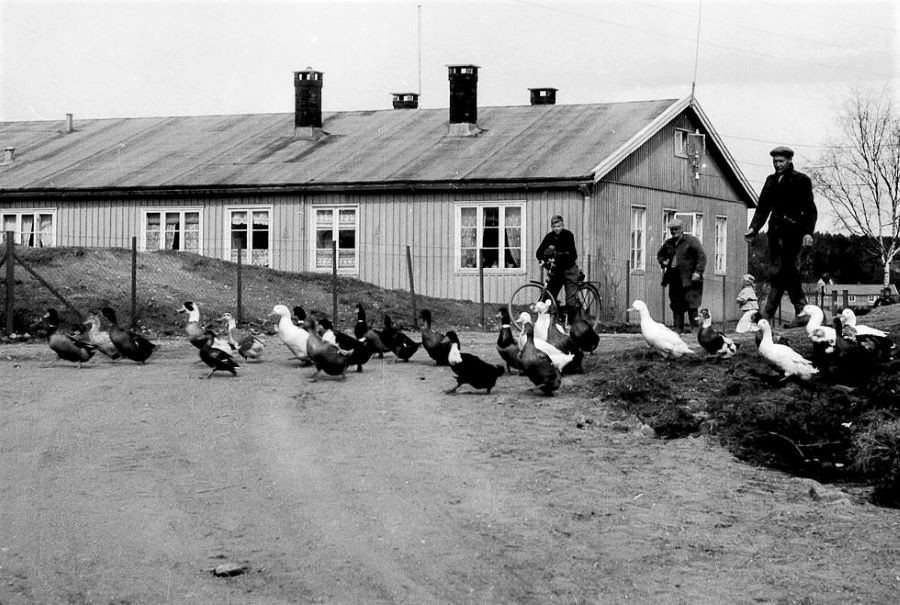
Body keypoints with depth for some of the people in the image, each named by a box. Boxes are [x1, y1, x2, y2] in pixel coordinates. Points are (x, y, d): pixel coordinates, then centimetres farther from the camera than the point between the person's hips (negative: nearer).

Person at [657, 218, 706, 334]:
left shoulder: (691, 240, -3)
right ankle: (678, 328, 9)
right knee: (676, 305, 5)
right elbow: (660, 254, 31)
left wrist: (698, 272, -17)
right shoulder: (668, 243, 15)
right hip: (674, 279, 6)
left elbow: (702, 256, -7)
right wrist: (663, 261, 8)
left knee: (691, 304, -9)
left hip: (689, 279, -6)